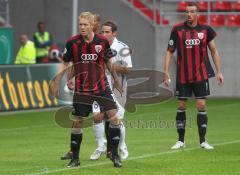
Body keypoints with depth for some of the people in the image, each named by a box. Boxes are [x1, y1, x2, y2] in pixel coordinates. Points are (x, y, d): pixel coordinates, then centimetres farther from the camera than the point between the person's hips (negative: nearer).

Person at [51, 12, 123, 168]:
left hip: (101, 86, 1)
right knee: (78, 122, 2)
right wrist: (57, 82, 4)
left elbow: (109, 62, 10)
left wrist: (116, 80, 16)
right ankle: (75, 158, 15)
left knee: (114, 117, -9)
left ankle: (115, 155, 1)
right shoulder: (72, 43, -8)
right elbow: (65, 64, 4)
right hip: (81, 89, -1)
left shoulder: (102, 42, -5)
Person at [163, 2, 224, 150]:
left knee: (201, 105, -4)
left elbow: (214, 51, 7)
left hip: (201, 75, 0)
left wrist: (219, 72, 3)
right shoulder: (177, 30, -3)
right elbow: (170, 52, 2)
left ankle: (203, 141, 4)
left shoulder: (205, 30, -1)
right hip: (183, 76, 0)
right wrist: (166, 72, -5)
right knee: (181, 106, 4)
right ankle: (181, 141, 14)